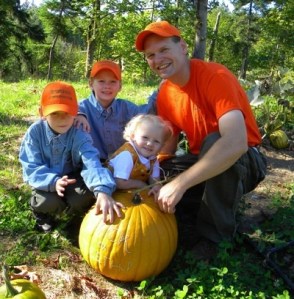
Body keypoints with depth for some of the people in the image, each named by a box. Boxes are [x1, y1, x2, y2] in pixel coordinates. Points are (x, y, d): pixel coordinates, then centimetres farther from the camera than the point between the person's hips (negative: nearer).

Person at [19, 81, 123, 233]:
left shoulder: (79, 134, -24)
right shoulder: (35, 132, -20)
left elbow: (92, 162, -41)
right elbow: (32, 167, -22)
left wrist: (103, 191, -60)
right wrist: (53, 181, -43)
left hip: (72, 177, 0)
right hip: (47, 180, 0)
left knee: (82, 198, -27)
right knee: (49, 202, -29)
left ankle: (74, 212, 13)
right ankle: (42, 213, 12)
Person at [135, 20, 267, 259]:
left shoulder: (215, 76, -25)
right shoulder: (164, 95, -3)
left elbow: (236, 143, -39)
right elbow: (167, 147, 2)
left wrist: (180, 183, -41)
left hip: (244, 162, -6)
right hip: (203, 162, 6)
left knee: (212, 140, -37)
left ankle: (215, 233, -17)